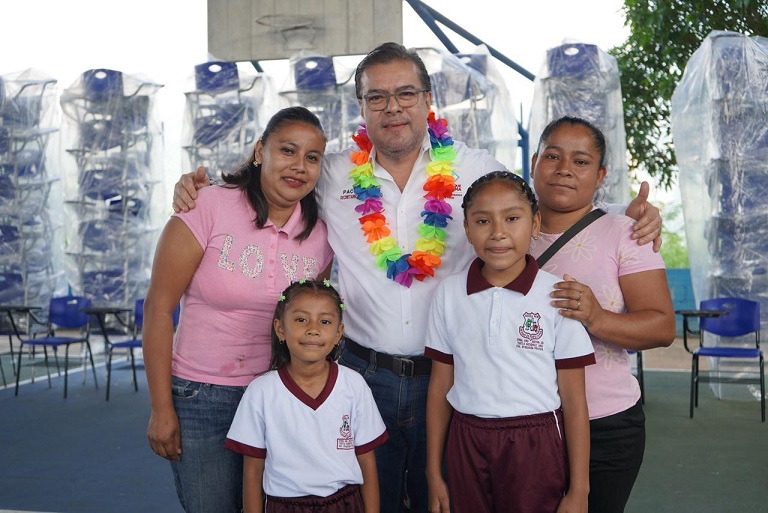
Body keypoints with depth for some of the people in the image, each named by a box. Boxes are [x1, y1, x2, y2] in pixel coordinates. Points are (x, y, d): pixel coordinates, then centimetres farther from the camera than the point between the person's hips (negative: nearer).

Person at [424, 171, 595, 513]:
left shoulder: (556, 297, -7)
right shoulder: (449, 294, 0)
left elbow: (574, 401, -5)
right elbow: (440, 387, 5)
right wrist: (434, 474, 7)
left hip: (535, 446, -2)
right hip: (466, 444, 2)